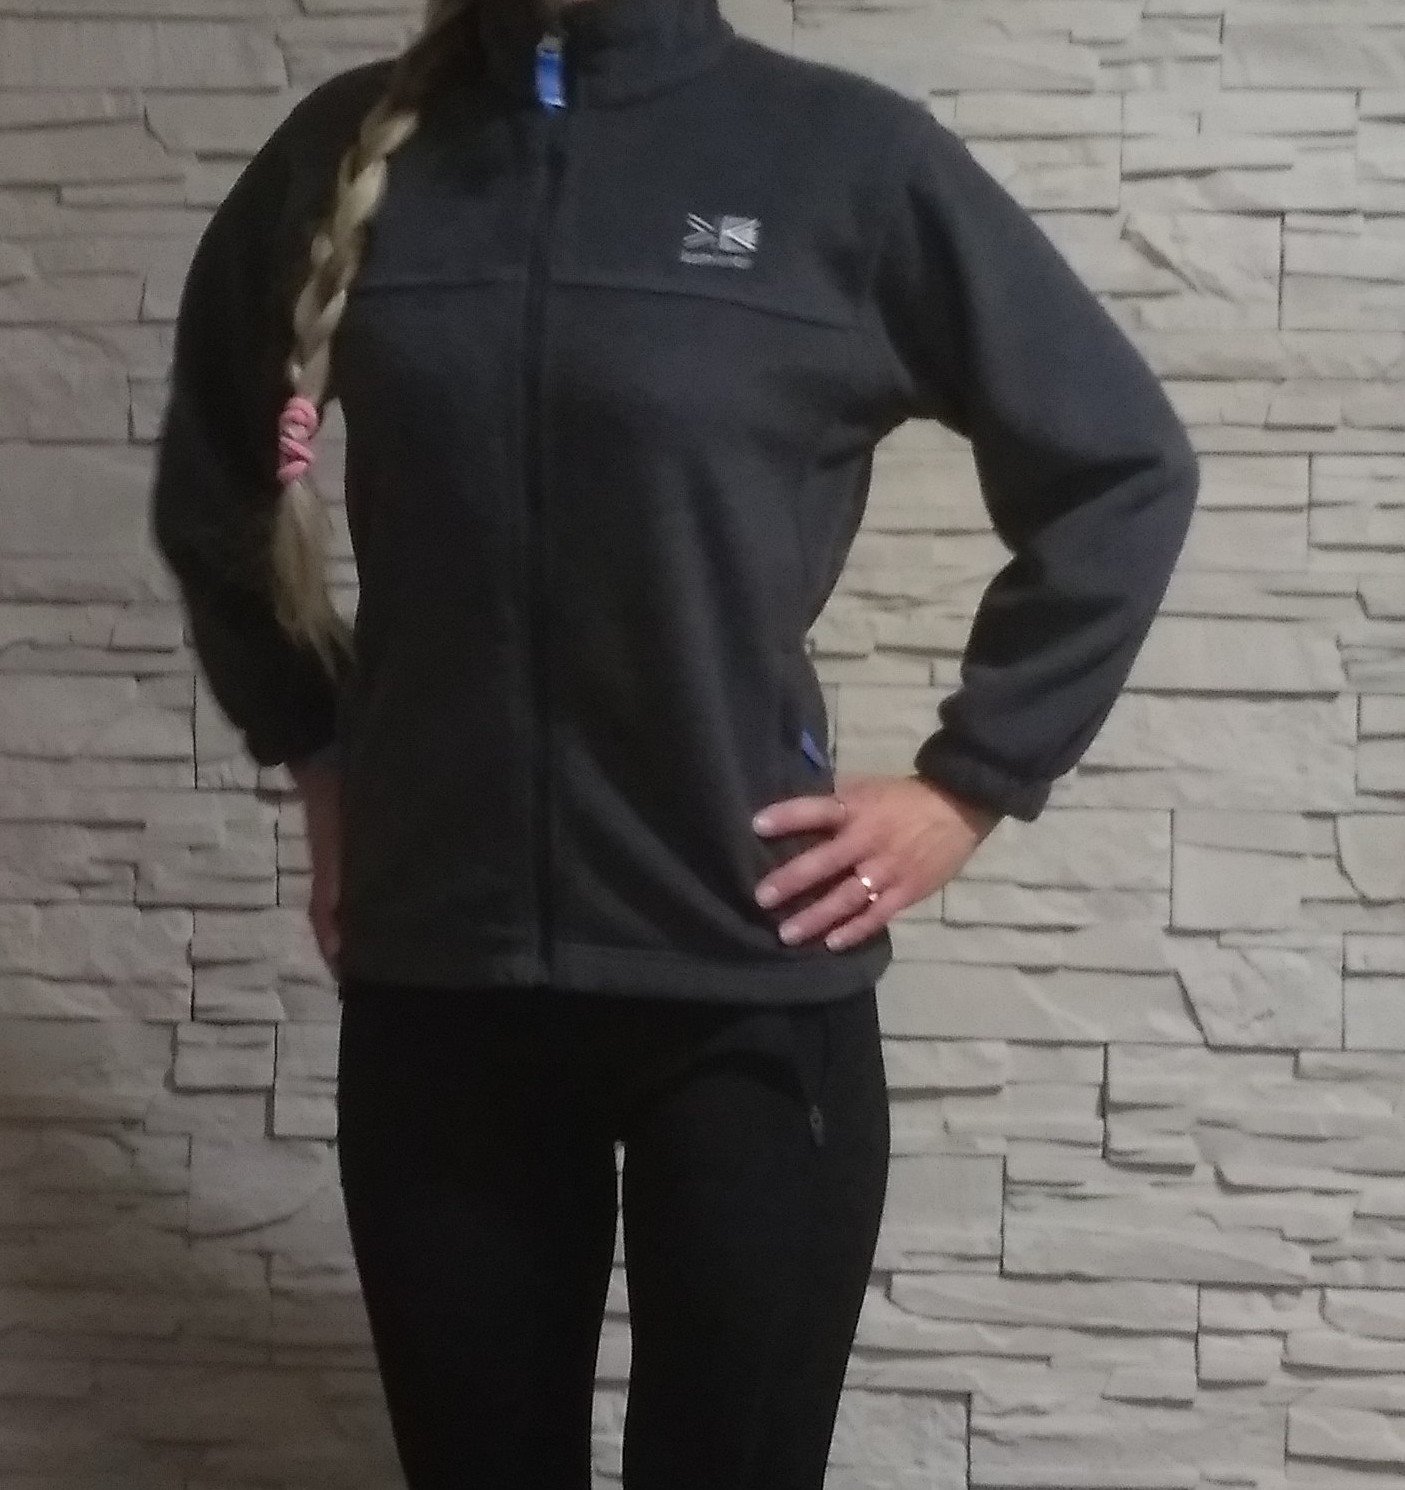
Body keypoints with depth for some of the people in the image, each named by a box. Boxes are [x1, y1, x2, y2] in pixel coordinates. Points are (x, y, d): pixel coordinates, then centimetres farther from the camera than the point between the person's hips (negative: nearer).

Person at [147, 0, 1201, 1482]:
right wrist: (311, 748, 12)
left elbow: (1121, 470, 1)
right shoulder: (345, 151, 2)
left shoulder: (843, 154, -6)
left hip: (750, 991, -2)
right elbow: (210, 484, 19)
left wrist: (968, 784, -2)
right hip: (432, 986, 3)